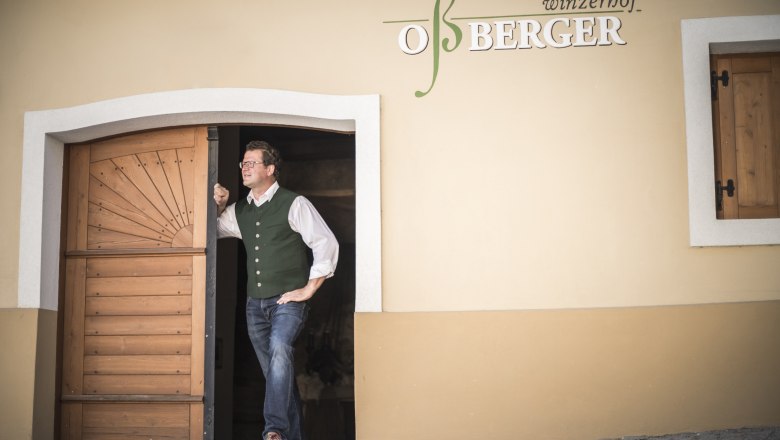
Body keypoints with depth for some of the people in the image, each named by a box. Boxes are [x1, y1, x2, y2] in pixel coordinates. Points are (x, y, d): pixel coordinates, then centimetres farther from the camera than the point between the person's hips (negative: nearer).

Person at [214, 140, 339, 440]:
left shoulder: (294, 204, -5)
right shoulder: (239, 211, 13)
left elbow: (326, 243, -8)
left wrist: (308, 289, -9)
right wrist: (218, 207, 6)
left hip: (287, 300, -6)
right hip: (255, 303, 6)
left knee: (279, 350, -31)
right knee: (276, 372, 10)